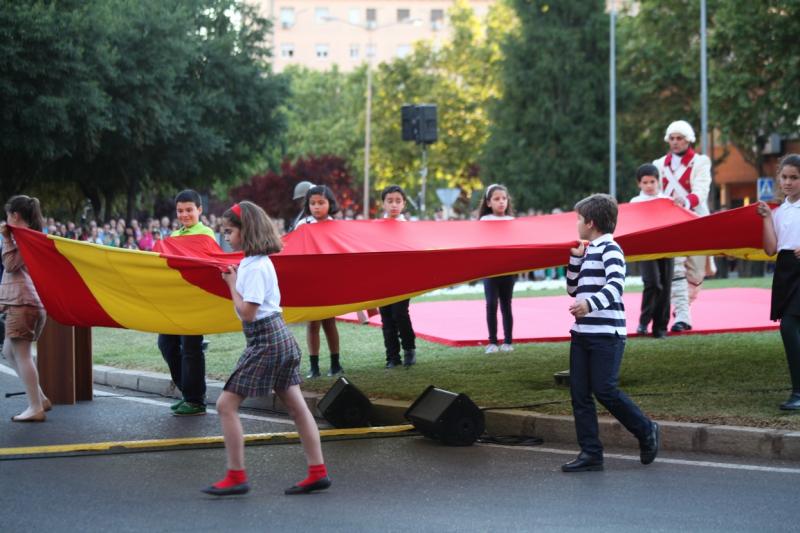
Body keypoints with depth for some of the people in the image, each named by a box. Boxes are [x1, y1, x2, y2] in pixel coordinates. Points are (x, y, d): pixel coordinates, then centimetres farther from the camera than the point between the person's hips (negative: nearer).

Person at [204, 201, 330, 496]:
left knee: (226, 404, -5)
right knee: (297, 406, 10)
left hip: (265, 341, -10)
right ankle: (318, 473, 12)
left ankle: (236, 477, -4)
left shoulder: (254, 267, -17)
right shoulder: (256, 262, 13)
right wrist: (235, 279, 5)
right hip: (280, 338, 10)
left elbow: (248, 312, -21)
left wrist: (232, 284, -9)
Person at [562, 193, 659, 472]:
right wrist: (576, 259, 13)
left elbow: (615, 286, -23)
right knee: (579, 393, 3)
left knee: (605, 390, -11)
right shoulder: (589, 252, 18)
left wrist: (590, 303, -40)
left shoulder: (609, 249, -9)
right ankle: (591, 453, 5)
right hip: (582, 332, 9)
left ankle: (646, 432, 9)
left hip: (606, 334, -9)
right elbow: (573, 289, 25)